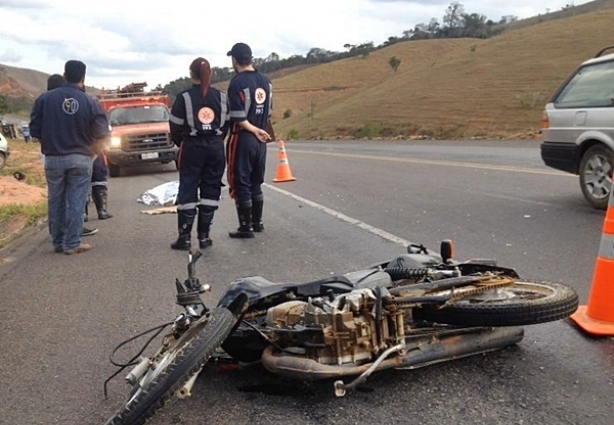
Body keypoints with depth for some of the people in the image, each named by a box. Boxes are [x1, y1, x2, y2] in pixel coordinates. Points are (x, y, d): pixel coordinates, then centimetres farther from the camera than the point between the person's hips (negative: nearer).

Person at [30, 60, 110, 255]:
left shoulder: (45, 99, -5)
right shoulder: (90, 102, -9)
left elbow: (35, 129, -3)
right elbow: (101, 134, -8)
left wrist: (51, 143, 13)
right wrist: (92, 152, 9)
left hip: (53, 159, 2)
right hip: (80, 159, -2)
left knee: (56, 202, 13)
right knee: (76, 203, 3)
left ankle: (58, 242, 20)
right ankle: (72, 243, 5)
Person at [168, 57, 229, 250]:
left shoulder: (184, 97, -7)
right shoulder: (221, 97, 4)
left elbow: (176, 127, -4)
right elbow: (226, 124, 6)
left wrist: (181, 144, 12)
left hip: (192, 147, -3)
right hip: (216, 147, 3)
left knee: (188, 190, 3)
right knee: (211, 190, 8)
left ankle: (184, 237, 3)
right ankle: (204, 236, 9)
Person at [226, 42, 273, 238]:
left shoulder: (237, 83, -14)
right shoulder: (266, 81, 7)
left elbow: (238, 117, -18)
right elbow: (269, 112, 10)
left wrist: (255, 130, -8)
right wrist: (260, 130, 13)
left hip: (242, 139, -7)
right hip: (260, 140, 7)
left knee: (240, 184, 1)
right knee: (255, 183, 18)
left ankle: (246, 228, 4)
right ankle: (257, 222, 25)